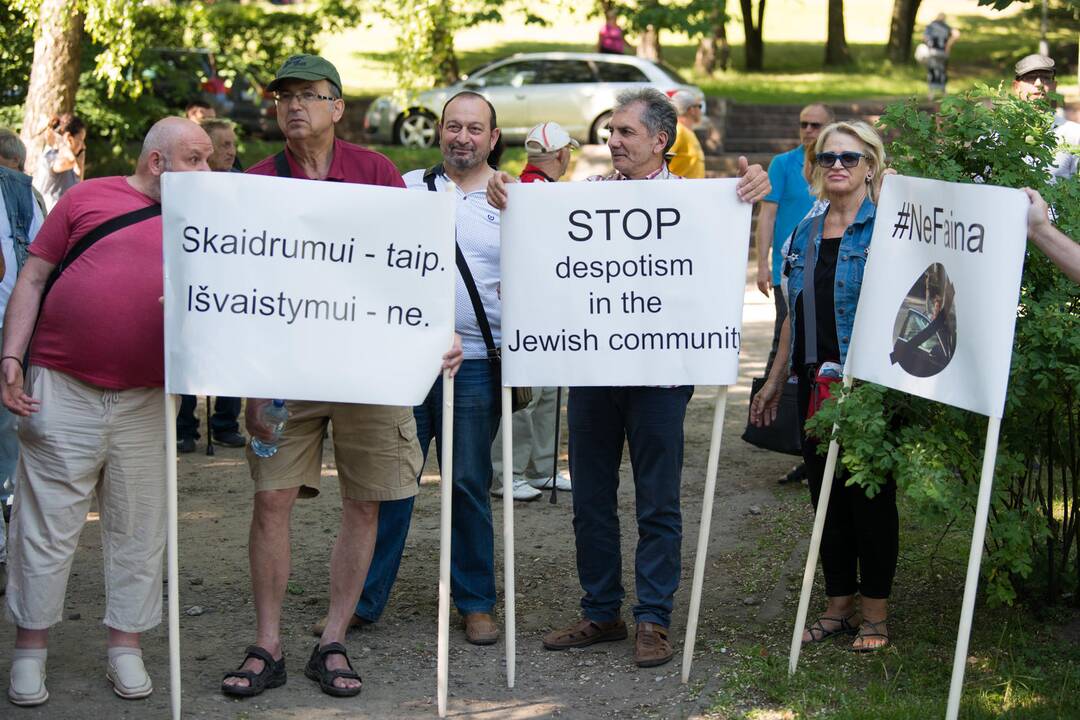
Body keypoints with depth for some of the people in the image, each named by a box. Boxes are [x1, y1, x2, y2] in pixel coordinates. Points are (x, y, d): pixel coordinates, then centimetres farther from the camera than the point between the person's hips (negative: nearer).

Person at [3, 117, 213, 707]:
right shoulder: (88, 198, 2)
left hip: (145, 403, 3)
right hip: (61, 390, -3)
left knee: (138, 529, 7)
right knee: (48, 525, 3)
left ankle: (126, 648, 19)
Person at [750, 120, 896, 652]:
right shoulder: (806, 232, 12)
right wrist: (775, 381, 19)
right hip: (816, 382, 6)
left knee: (870, 493, 2)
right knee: (825, 491, 10)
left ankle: (874, 612, 12)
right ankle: (839, 603, 20)